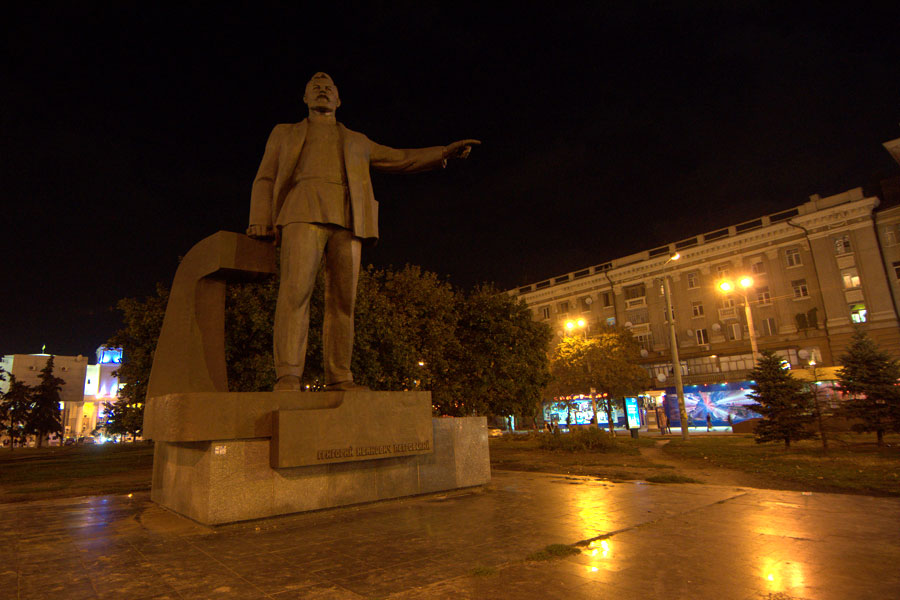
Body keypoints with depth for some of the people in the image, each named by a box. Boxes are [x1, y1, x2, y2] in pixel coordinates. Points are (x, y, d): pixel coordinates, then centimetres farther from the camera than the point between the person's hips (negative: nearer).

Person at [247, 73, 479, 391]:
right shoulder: (285, 133, 28)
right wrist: (260, 221, 0)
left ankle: (338, 378, -5)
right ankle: (287, 376, -25)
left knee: (342, 299, -6)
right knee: (296, 289, -21)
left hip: (348, 220, 3)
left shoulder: (356, 141, 33)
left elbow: (401, 159, 29)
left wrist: (445, 151, 17)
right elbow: (265, 180, 18)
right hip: (304, 211, -2)